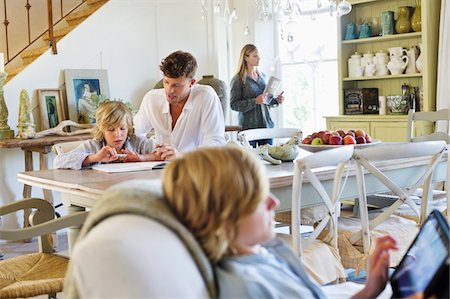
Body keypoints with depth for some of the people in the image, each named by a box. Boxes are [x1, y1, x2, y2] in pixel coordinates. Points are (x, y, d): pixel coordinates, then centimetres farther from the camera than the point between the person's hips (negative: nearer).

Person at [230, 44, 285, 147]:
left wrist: (276, 100, 4)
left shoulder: (262, 76, 13)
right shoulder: (238, 79, -6)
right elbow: (234, 104, -12)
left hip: (267, 124, 5)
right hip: (249, 126, -5)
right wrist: (255, 101, -20)